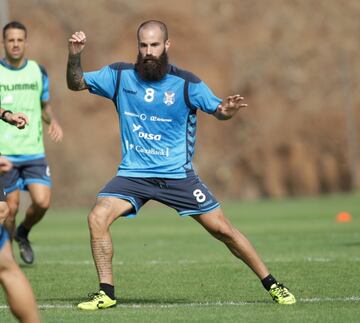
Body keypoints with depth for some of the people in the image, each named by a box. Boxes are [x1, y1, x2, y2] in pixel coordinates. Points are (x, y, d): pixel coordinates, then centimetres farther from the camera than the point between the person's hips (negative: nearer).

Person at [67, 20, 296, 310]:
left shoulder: (186, 83, -8)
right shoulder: (120, 75, -3)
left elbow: (217, 109, -4)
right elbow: (75, 84, 2)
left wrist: (227, 110, -28)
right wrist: (74, 57, -18)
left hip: (177, 175, -1)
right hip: (133, 174, 2)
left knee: (223, 229, -3)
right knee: (98, 218, -20)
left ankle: (272, 285, 12)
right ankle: (106, 293, -7)